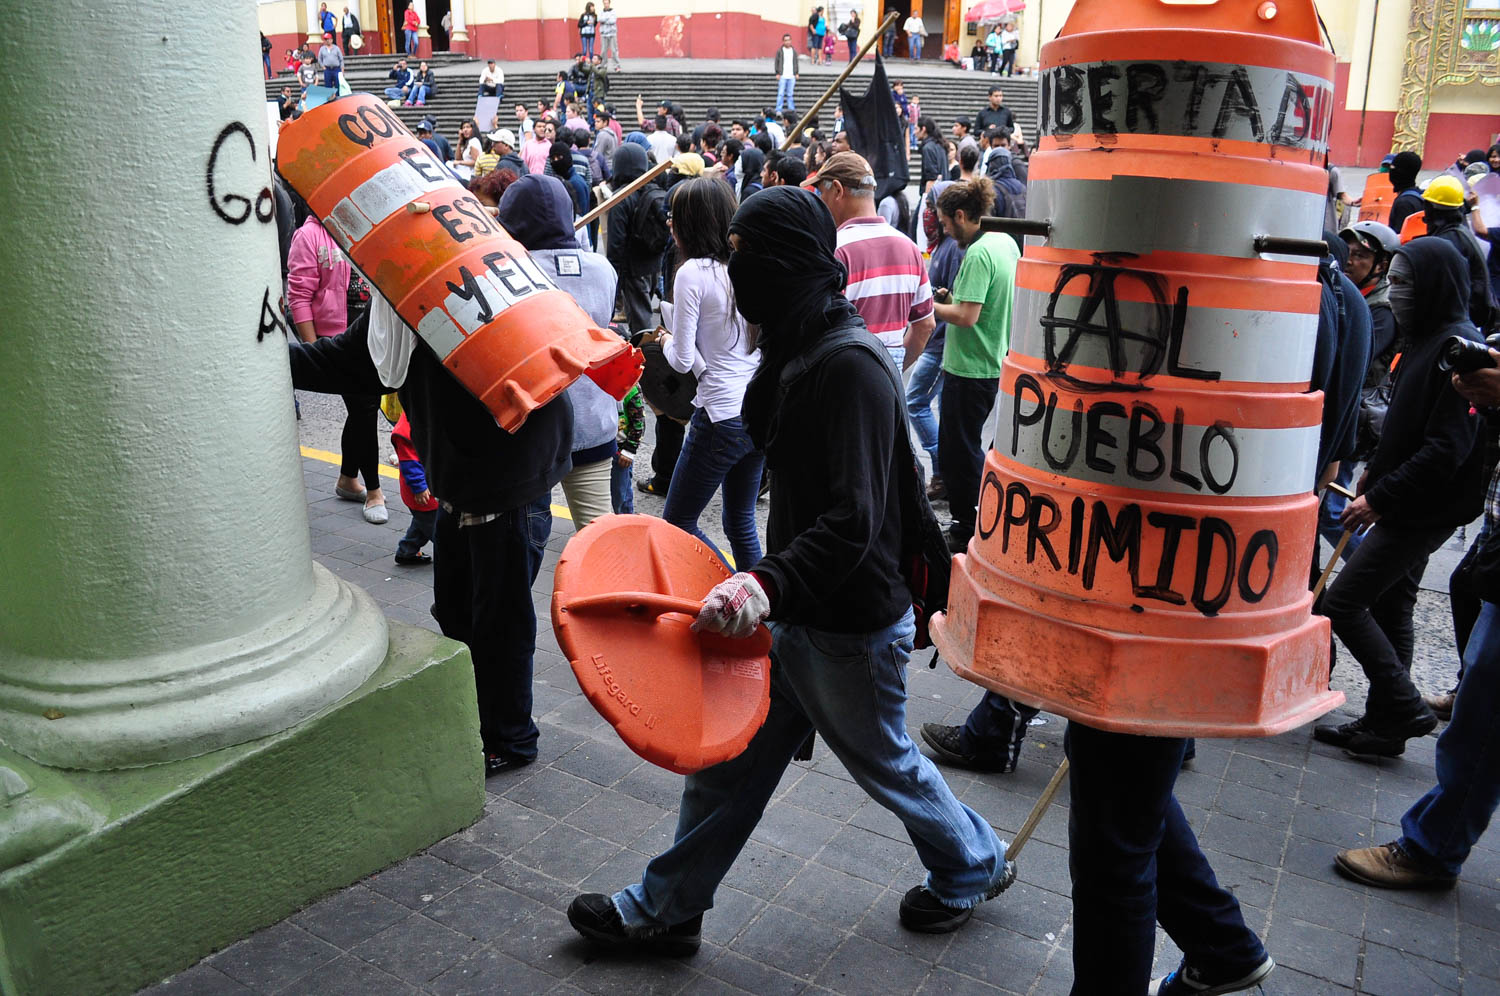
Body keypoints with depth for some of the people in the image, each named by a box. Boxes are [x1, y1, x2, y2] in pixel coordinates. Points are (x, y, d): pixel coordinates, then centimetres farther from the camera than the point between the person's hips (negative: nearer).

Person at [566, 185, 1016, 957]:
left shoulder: (850, 364, -24)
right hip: (795, 613, 9)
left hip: (851, 627, -9)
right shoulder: (800, 350, 7)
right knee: (728, 759, 14)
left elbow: (853, 519, -31)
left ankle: (973, 867, 43)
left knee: (884, 764, 15)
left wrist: (769, 584, -41)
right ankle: (664, 909, 29)